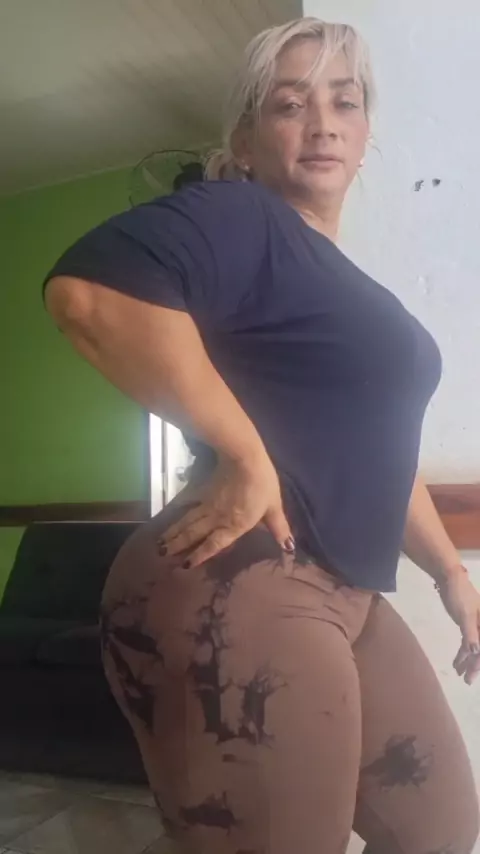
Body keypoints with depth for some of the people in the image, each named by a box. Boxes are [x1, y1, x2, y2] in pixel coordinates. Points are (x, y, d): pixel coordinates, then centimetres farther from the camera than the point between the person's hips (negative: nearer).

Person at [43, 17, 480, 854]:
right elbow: (89, 290, -29)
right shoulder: (239, 217, -8)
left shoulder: (348, 284, 21)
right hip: (236, 588, -9)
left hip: (344, 591, 10)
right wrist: (244, 455, -24)